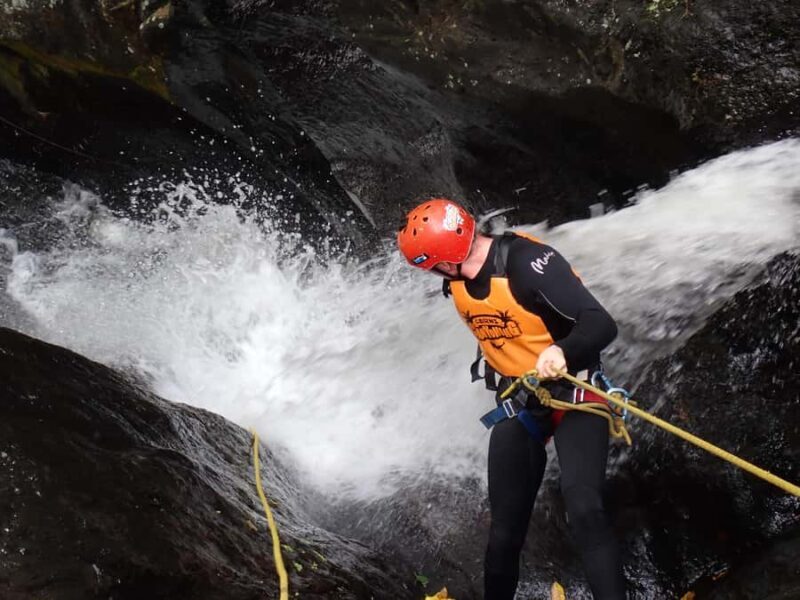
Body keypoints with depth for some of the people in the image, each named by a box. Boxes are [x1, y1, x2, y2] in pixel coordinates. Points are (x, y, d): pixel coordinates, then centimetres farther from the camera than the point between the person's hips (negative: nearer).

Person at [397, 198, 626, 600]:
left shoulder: (529, 264, -25)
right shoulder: (456, 282, -2)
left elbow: (602, 324, -31)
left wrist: (562, 352, -50)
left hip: (571, 394, -6)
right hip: (516, 404, 6)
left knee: (584, 511, -25)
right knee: (506, 528, 5)